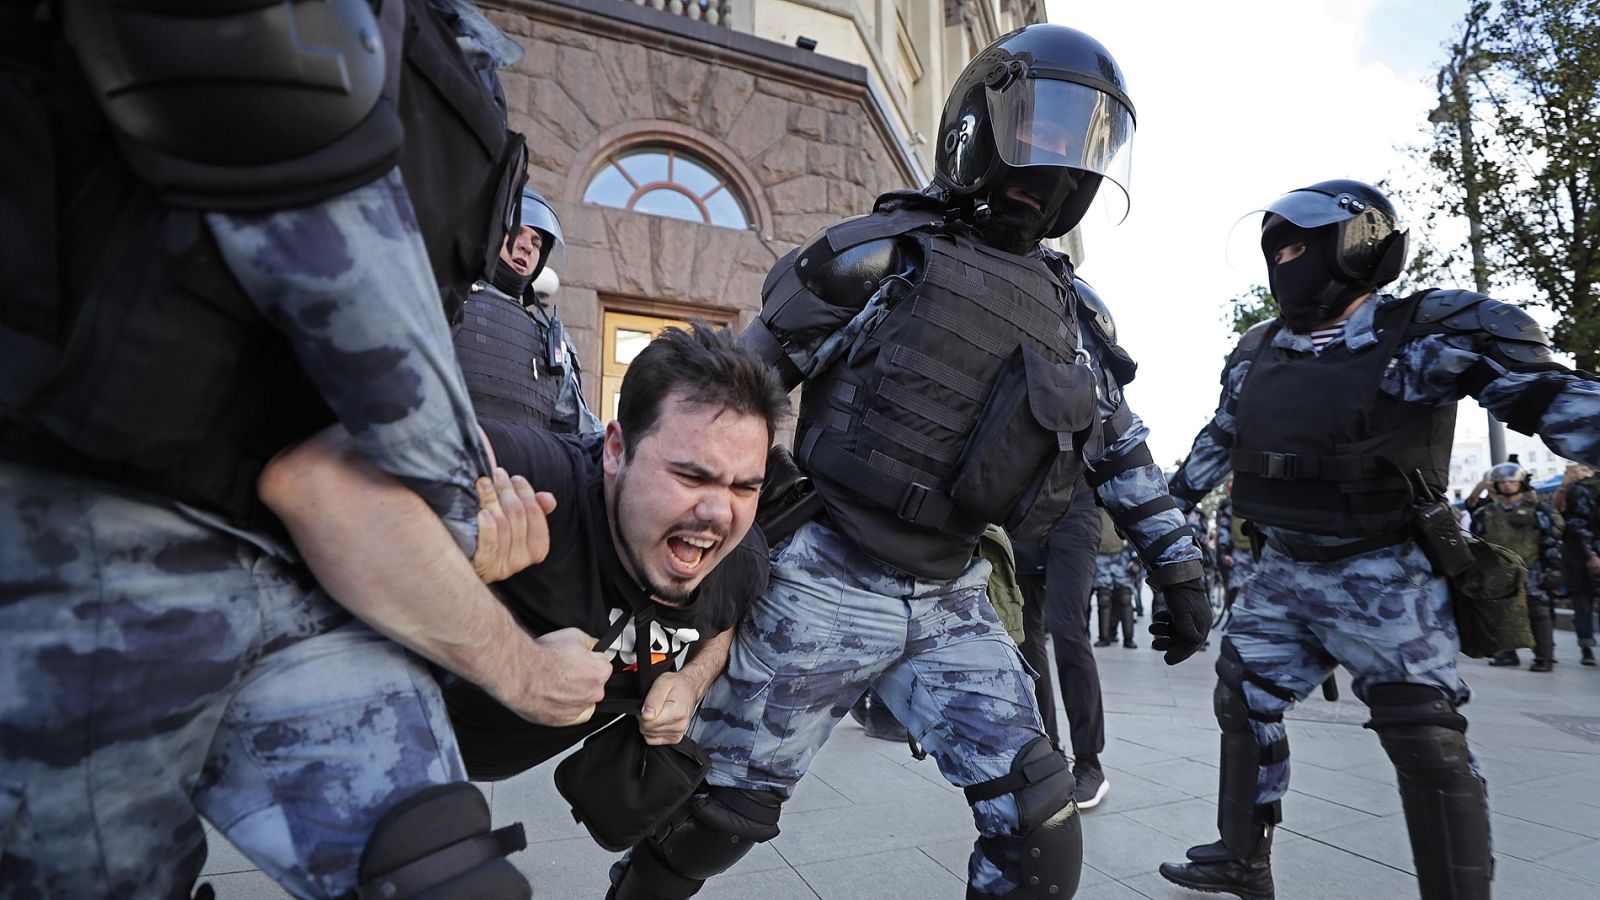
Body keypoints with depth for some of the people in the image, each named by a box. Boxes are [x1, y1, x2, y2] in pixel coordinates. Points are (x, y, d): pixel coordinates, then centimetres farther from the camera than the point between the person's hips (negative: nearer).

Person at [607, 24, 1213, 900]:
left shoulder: (1075, 312, 10)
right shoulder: (880, 251, -8)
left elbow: (1124, 452, 20)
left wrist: (1180, 570, 19)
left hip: (950, 603, 5)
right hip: (824, 587, -4)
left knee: (1040, 827, 0)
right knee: (715, 814, 9)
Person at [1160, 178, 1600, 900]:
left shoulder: (1430, 332, -12)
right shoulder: (1258, 352, 6)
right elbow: (1217, 441, 17)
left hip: (1381, 577, -6)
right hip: (1281, 572, 6)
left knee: (1427, 745, -3)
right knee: (1243, 705, 12)